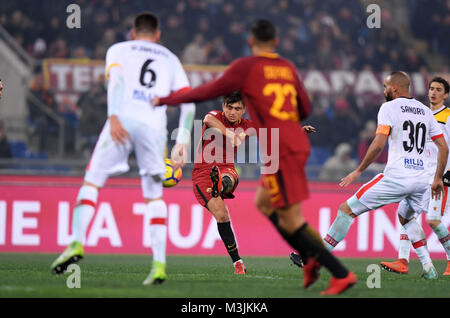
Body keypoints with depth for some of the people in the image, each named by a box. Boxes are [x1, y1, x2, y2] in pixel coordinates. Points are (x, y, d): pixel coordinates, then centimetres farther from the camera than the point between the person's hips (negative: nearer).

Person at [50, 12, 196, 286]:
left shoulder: (119, 50, 19)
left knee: (92, 183, 7)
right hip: (154, 126, 2)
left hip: (124, 120, -2)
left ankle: (78, 243, -12)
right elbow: (188, 101, 16)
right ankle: (159, 264, 0)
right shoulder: (170, 60, 28)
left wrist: (113, 117, -16)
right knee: (154, 195, 12)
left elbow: (116, 78, -3)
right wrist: (183, 141, 11)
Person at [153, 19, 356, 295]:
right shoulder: (288, 68, 14)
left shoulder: (246, 67, -3)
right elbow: (305, 109, 18)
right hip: (298, 142, 7)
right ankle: (312, 259, 15)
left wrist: (166, 100, 12)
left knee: (292, 221, -4)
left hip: (280, 150, -7)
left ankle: (342, 273, -10)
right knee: (263, 203, 22)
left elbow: (208, 92, 1)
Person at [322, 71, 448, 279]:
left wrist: (358, 171, -7)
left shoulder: (389, 108, -3)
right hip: (421, 180, 7)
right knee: (406, 218, 33)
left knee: (347, 210, 3)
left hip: (396, 177, -6)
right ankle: (428, 268, 17)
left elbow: (379, 144, -15)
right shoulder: (425, 111, 16)